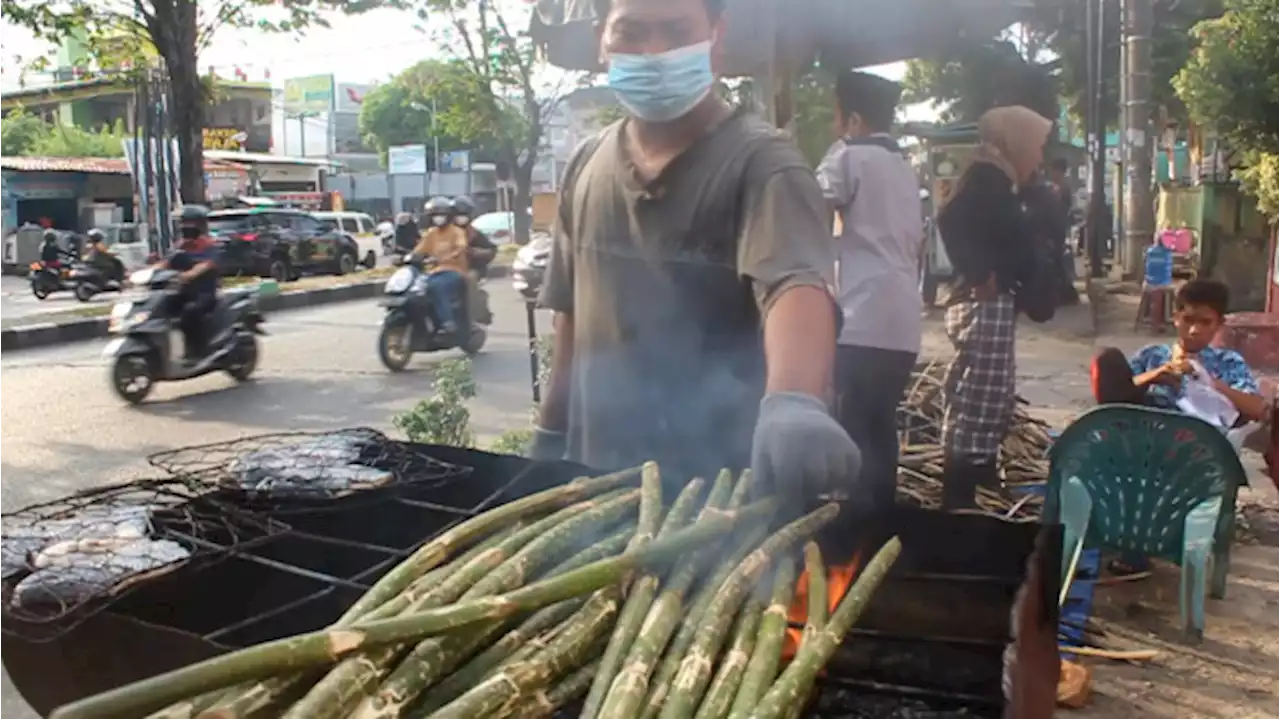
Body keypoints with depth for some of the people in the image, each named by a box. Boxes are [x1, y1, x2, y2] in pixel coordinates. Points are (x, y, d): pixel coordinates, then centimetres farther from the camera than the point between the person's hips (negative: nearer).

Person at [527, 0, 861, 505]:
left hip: (723, 483, -5)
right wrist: (550, 433, 12)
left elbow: (798, 283, -33)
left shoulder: (759, 160, -15)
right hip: (599, 472, 5)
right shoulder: (587, 165, 3)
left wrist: (793, 402, -52)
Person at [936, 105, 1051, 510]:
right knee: (975, 407, -8)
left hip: (995, 303, 11)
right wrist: (980, 275, -23)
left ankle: (981, 478, 29)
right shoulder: (987, 176, -11)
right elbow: (950, 219, -28)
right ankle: (957, 504, -3)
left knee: (995, 403, 18)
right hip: (984, 303, -11)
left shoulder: (996, 180, 18)